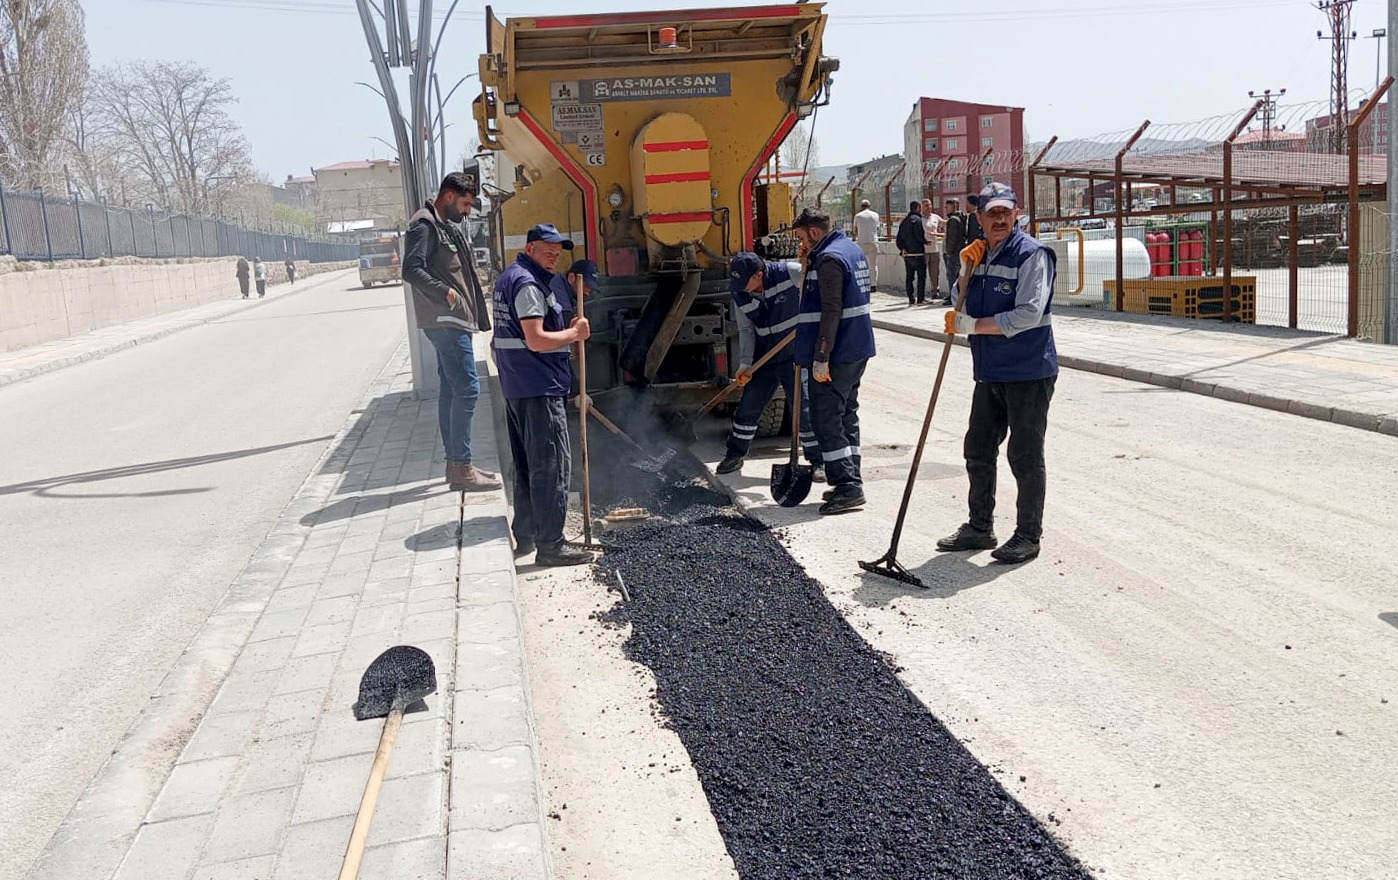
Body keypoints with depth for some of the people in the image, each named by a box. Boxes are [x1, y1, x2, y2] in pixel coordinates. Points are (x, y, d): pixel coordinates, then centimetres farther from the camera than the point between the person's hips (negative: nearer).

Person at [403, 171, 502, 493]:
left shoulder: (446, 226, 20)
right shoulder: (424, 225, -9)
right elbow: (412, 270, -20)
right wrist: (446, 293, -21)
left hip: (453, 322, 10)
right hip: (445, 321, -10)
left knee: (451, 389, 11)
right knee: (467, 388, -13)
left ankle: (455, 463, 16)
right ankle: (461, 469, -12)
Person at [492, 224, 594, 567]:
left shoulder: (508, 278, 17)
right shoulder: (529, 284, -16)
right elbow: (537, 340, -24)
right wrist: (575, 334, -10)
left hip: (515, 388, 11)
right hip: (540, 388, -11)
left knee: (526, 465, 17)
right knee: (553, 466, -6)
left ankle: (525, 536, 26)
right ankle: (550, 546, -3)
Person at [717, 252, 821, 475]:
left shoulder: (789, 273, -18)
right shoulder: (740, 296, -4)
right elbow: (746, 330, 1)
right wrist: (745, 363, -7)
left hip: (796, 354, -4)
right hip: (765, 358, 5)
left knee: (804, 408, -6)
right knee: (748, 406, 9)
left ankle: (818, 459, 11)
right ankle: (734, 455, 26)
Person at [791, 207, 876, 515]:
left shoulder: (829, 259, -16)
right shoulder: (853, 250, 15)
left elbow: (831, 311, -23)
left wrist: (821, 358, -23)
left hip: (837, 353, -10)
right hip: (858, 349, 10)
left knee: (825, 418, -6)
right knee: (846, 414, 16)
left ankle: (847, 485, -8)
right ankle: (851, 481, 21)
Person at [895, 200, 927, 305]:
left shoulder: (904, 221, 15)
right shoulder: (917, 219, -10)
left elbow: (899, 238, 10)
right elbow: (920, 236, -18)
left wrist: (903, 248, 1)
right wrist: (926, 242, 0)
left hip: (907, 254, 7)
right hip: (918, 253, -7)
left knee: (909, 277, 10)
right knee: (921, 276, -2)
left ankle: (911, 299, 11)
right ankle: (921, 299, -4)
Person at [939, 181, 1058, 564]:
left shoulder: (1032, 254, -13)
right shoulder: (982, 254, 12)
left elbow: (1029, 315, -23)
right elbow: (962, 307, 16)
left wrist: (972, 325, -18)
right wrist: (966, 269, 0)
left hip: (1029, 374, -8)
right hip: (991, 373, 8)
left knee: (1026, 456, 1)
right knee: (978, 450, 15)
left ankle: (1029, 535, 13)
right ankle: (979, 527, 29)